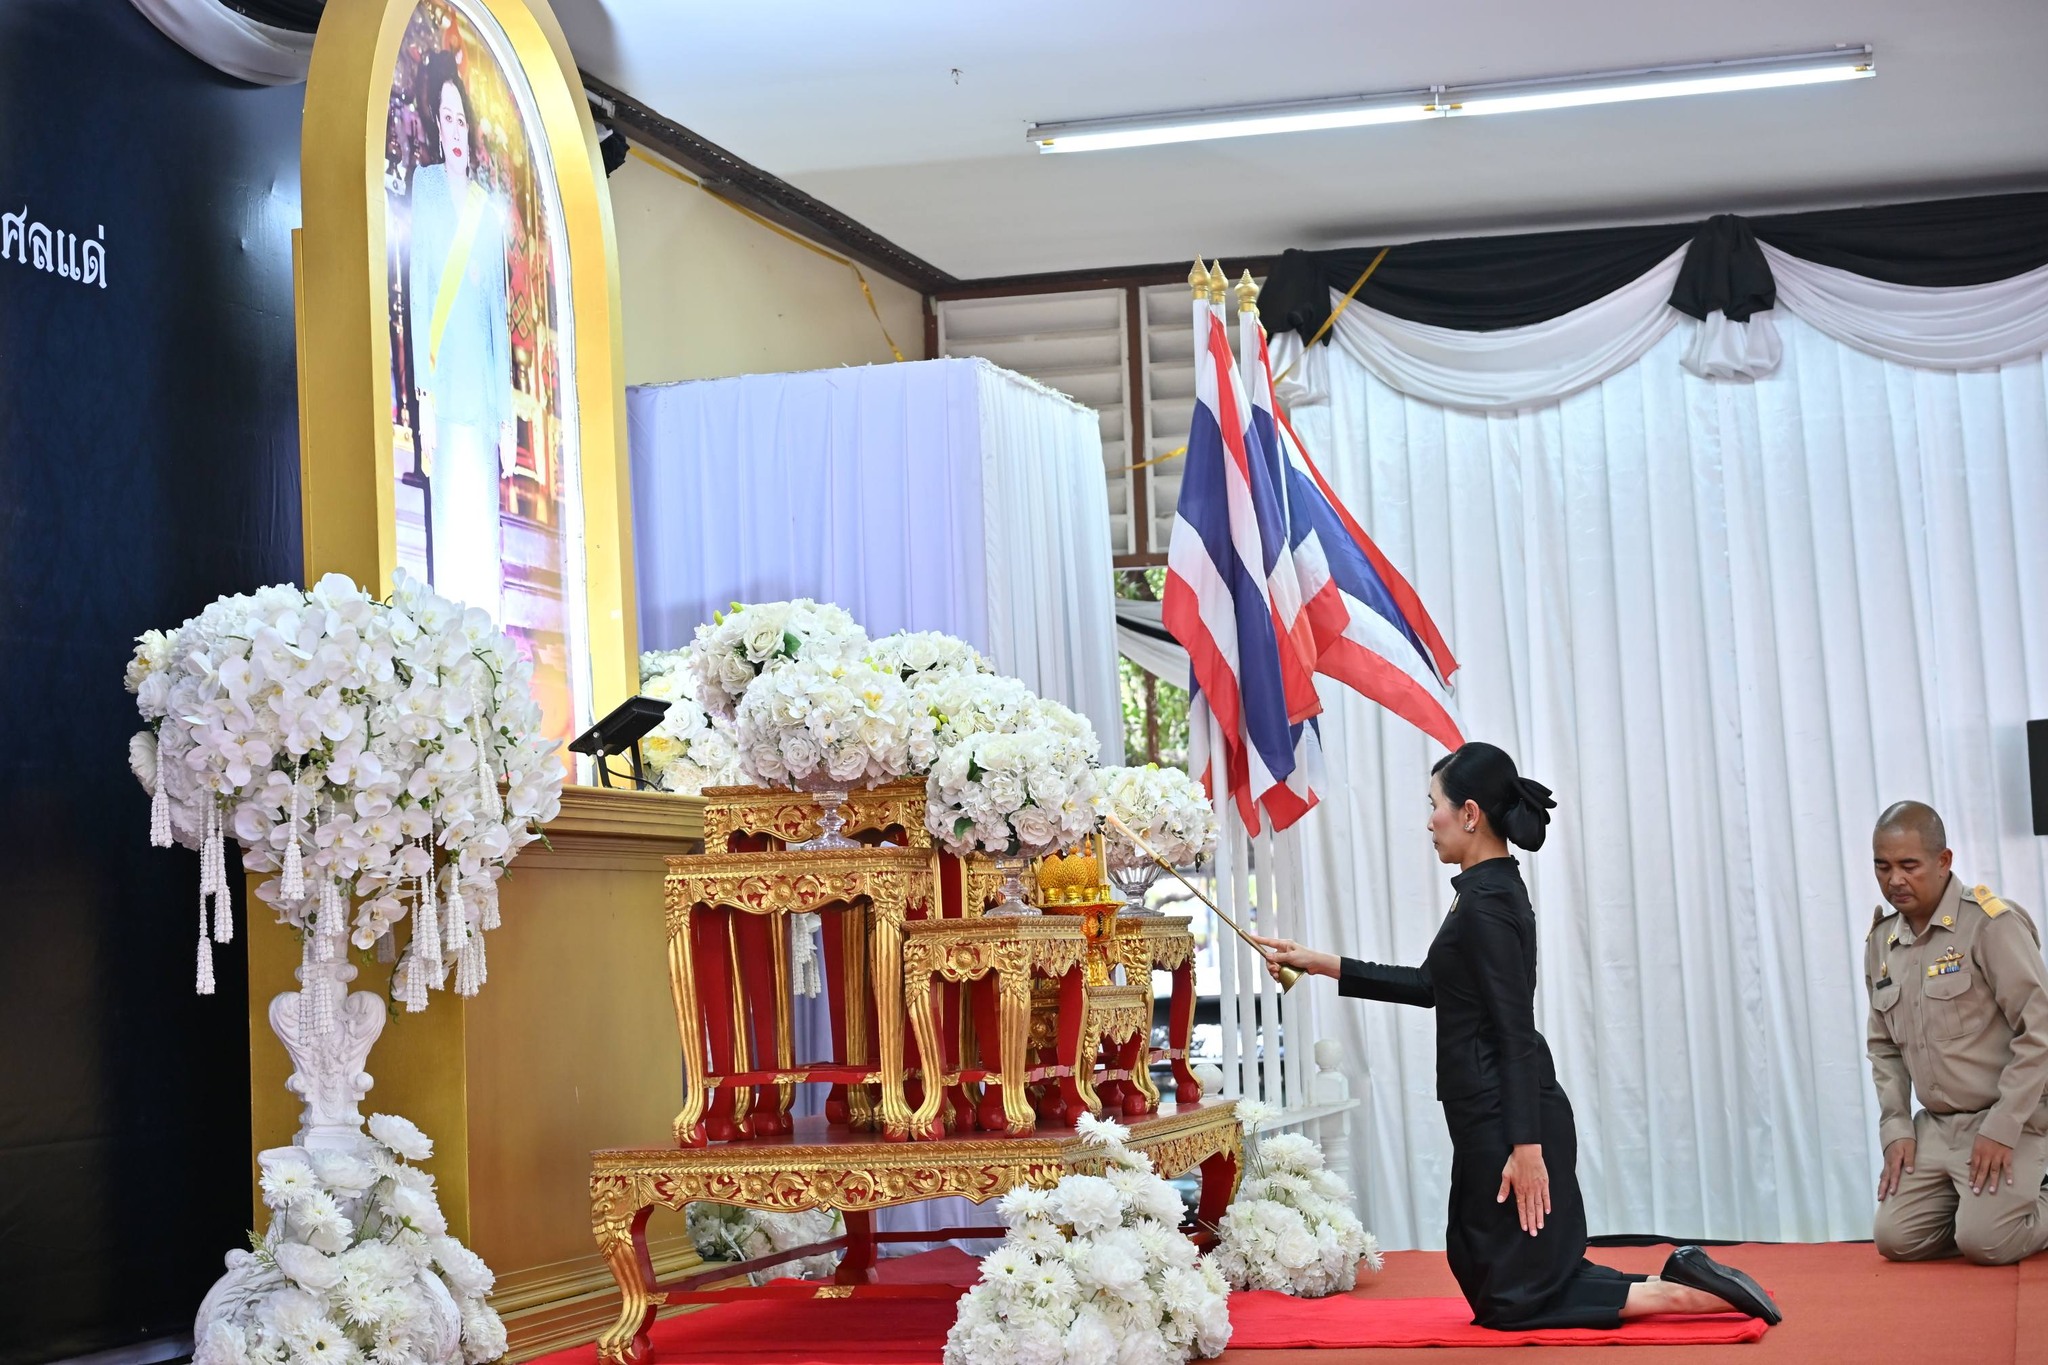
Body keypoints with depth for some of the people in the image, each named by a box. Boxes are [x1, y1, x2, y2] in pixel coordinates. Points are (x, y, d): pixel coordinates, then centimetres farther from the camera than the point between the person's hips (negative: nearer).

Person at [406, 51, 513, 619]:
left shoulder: (490, 209, 16)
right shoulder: (424, 187, 4)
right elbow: (417, 290, -3)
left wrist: (507, 416, 11)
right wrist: (422, 392, -10)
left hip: (484, 395, 4)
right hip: (444, 391, -4)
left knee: (485, 532, 3)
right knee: (449, 525, -8)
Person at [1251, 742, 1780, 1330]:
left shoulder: (1487, 902, -18)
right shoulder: (1491, 889, 12)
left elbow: (1516, 1033, -21)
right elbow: (1429, 986, 21)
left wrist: (1526, 1146, -23)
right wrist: (1318, 962, 20)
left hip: (1506, 1118, -10)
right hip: (1492, 1112, 10)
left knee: (1511, 1298, 1)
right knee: (1487, 1276, 16)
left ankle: (1677, 1292, -2)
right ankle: (1680, 1281, 12)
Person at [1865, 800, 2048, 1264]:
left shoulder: (1991, 924, -15)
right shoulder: (1880, 941, 6)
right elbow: (1884, 1047, 15)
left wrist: (2002, 1129, -18)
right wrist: (1896, 1129, 3)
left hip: (2008, 1121, -6)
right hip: (1935, 1125, 7)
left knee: (1985, 1242, -21)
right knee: (1895, 1238, -6)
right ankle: (1989, 1203, 19)